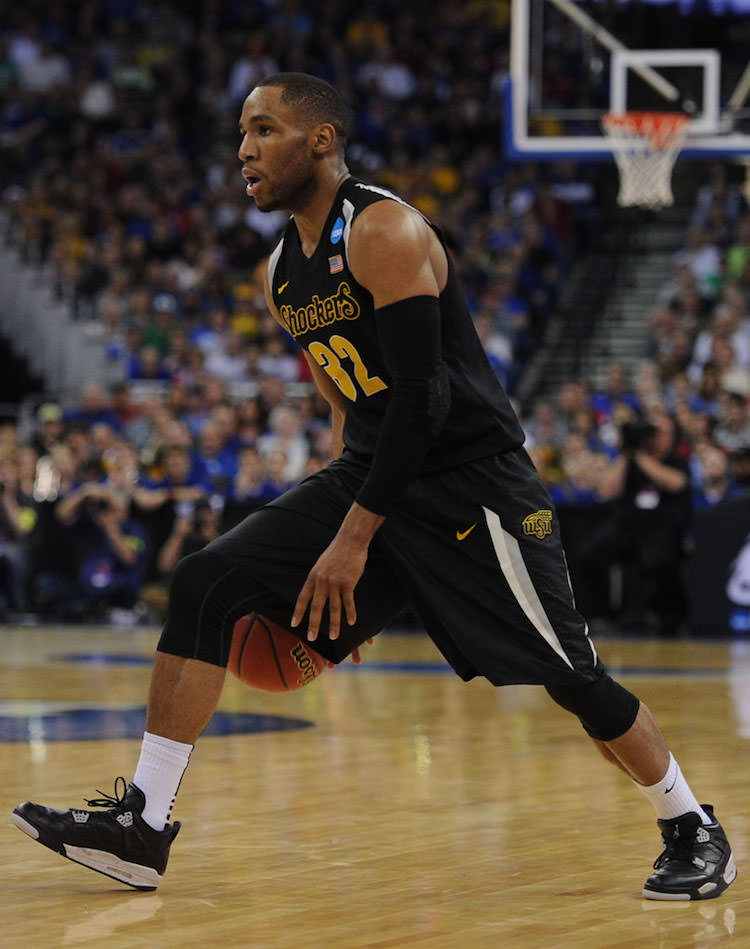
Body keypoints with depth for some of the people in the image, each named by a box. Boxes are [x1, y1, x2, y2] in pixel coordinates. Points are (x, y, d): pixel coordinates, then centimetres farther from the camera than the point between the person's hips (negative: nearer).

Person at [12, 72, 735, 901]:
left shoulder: (384, 233, -17)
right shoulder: (282, 274, 10)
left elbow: (422, 398, -22)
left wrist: (355, 538, -23)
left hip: (470, 482, -8)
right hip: (371, 473, 8)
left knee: (569, 676, -5)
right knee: (204, 585, -6)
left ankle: (693, 831, 17)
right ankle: (141, 826, -6)